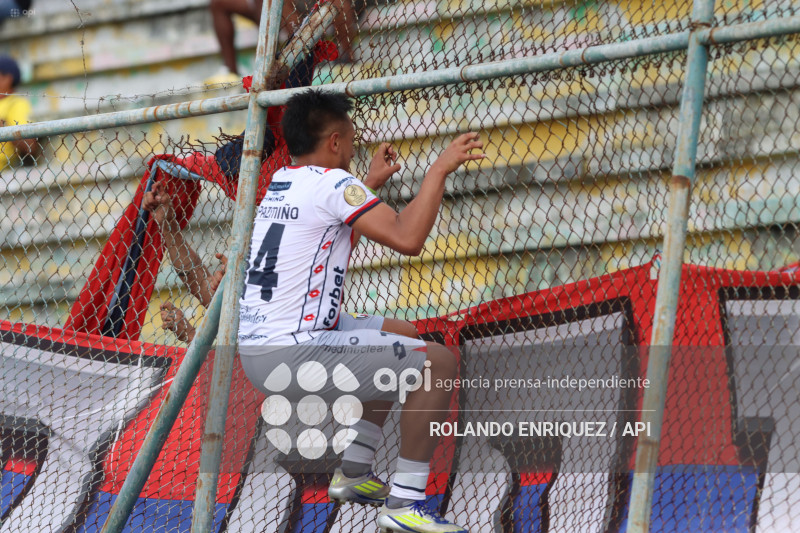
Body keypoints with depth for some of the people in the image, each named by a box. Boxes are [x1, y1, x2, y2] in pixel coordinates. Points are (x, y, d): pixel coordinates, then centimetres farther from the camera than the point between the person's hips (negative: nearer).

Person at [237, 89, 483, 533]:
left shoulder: (280, 183, 16)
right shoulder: (331, 182, -12)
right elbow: (407, 238, -22)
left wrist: (371, 183, 37)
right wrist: (440, 169, -13)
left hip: (255, 350, 10)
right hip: (291, 355, -10)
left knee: (401, 336, 28)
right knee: (438, 362, -8)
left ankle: (354, 472, 26)